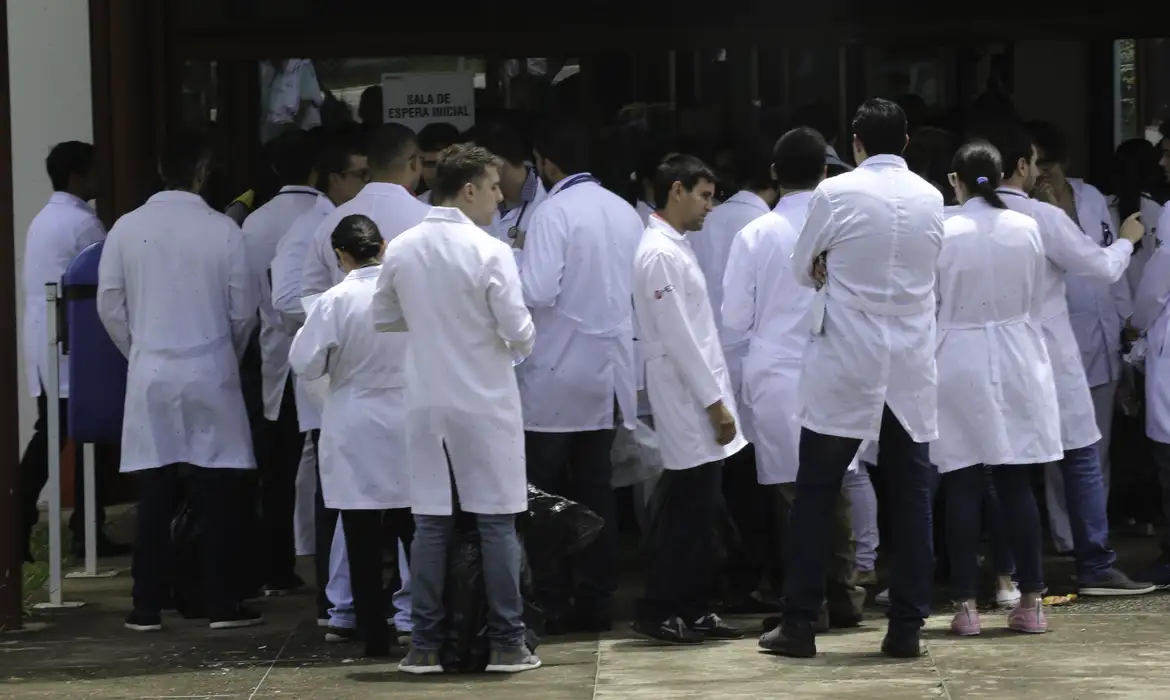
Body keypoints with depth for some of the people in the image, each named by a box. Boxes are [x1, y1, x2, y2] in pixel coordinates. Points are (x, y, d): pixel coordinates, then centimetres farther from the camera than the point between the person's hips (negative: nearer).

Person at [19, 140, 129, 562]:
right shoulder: (84, 224, -12)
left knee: (47, 436, 8)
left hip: (43, 343, 8)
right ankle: (87, 533, 3)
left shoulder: (42, 220, 16)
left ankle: (19, 528, 1)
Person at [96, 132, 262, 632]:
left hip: (149, 377, 2)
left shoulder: (128, 229, -3)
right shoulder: (222, 230, -7)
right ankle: (222, 604, 5)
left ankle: (147, 608, 7)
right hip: (210, 375, -2)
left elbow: (110, 306, 2)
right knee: (218, 493, 4)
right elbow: (243, 309, -1)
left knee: (153, 495, 5)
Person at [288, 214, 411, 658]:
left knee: (363, 539, 4)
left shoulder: (335, 301, -14)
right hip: (408, 425, 2)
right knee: (414, 530, 11)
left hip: (356, 431, -2)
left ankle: (374, 634, 6)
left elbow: (305, 364, -9)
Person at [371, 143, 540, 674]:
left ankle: (425, 645, 9)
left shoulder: (400, 250, 0)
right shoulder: (489, 253, -14)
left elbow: (382, 317, 12)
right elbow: (518, 330, -14)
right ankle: (506, 643, 7)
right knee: (496, 521, 4)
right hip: (484, 403, -4)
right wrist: (521, 341, 8)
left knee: (430, 521, 9)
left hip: (427, 403, 4)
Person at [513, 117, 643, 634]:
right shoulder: (624, 212, 8)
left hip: (556, 373, -6)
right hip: (607, 370, 6)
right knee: (595, 487, 10)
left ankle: (551, 604, 0)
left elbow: (537, 291, -19)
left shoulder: (554, 211, -12)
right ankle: (595, 600, 11)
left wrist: (513, 256, -2)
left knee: (547, 492, 0)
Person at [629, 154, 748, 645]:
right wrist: (714, 401, -17)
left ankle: (692, 609, 16)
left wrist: (718, 398, 15)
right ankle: (656, 612, 1)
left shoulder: (676, 249, 16)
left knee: (699, 511, 11)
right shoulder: (660, 254, -15)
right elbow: (678, 338, -19)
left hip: (700, 405, 9)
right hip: (688, 406, -9)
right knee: (686, 510, -5)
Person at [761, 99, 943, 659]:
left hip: (844, 366, -3)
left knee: (815, 493, 5)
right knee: (911, 497, 6)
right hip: (911, 367, 3)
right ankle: (907, 625, 5)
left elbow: (802, 269, 4)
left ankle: (799, 623, 4)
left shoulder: (835, 193, -8)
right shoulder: (931, 199, 3)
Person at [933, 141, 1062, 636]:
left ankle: (966, 604, 1)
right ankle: (1031, 600, 6)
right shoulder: (1026, 229, -2)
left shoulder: (942, 233, -10)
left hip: (959, 363, -2)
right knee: (1016, 484, 7)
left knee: (963, 487, 2)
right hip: (1016, 362, 2)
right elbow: (1036, 303, 8)